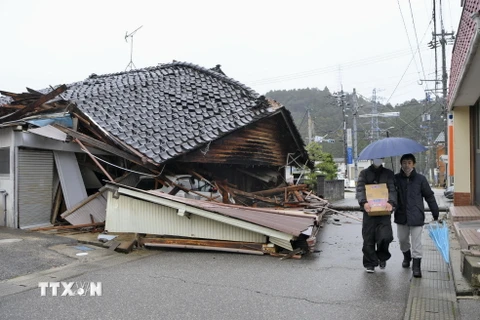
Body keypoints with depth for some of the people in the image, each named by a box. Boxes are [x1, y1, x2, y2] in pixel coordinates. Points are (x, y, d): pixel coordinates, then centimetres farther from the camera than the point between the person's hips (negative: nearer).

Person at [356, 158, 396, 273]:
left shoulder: (388, 173, 13)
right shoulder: (364, 173, 10)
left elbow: (392, 189, 1)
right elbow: (360, 189, -2)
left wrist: (391, 202, -18)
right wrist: (363, 202, -20)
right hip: (369, 210, 0)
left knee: (385, 236, -12)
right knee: (368, 239, 1)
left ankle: (382, 257, 17)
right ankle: (369, 264, 15)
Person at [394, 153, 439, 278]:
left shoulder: (420, 179, -4)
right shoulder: (396, 179, -2)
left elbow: (429, 196, 2)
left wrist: (436, 214, 5)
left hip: (416, 216, -2)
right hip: (401, 215, 2)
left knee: (416, 242, -2)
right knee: (402, 239, 17)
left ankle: (416, 266, 7)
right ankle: (407, 256, 44)